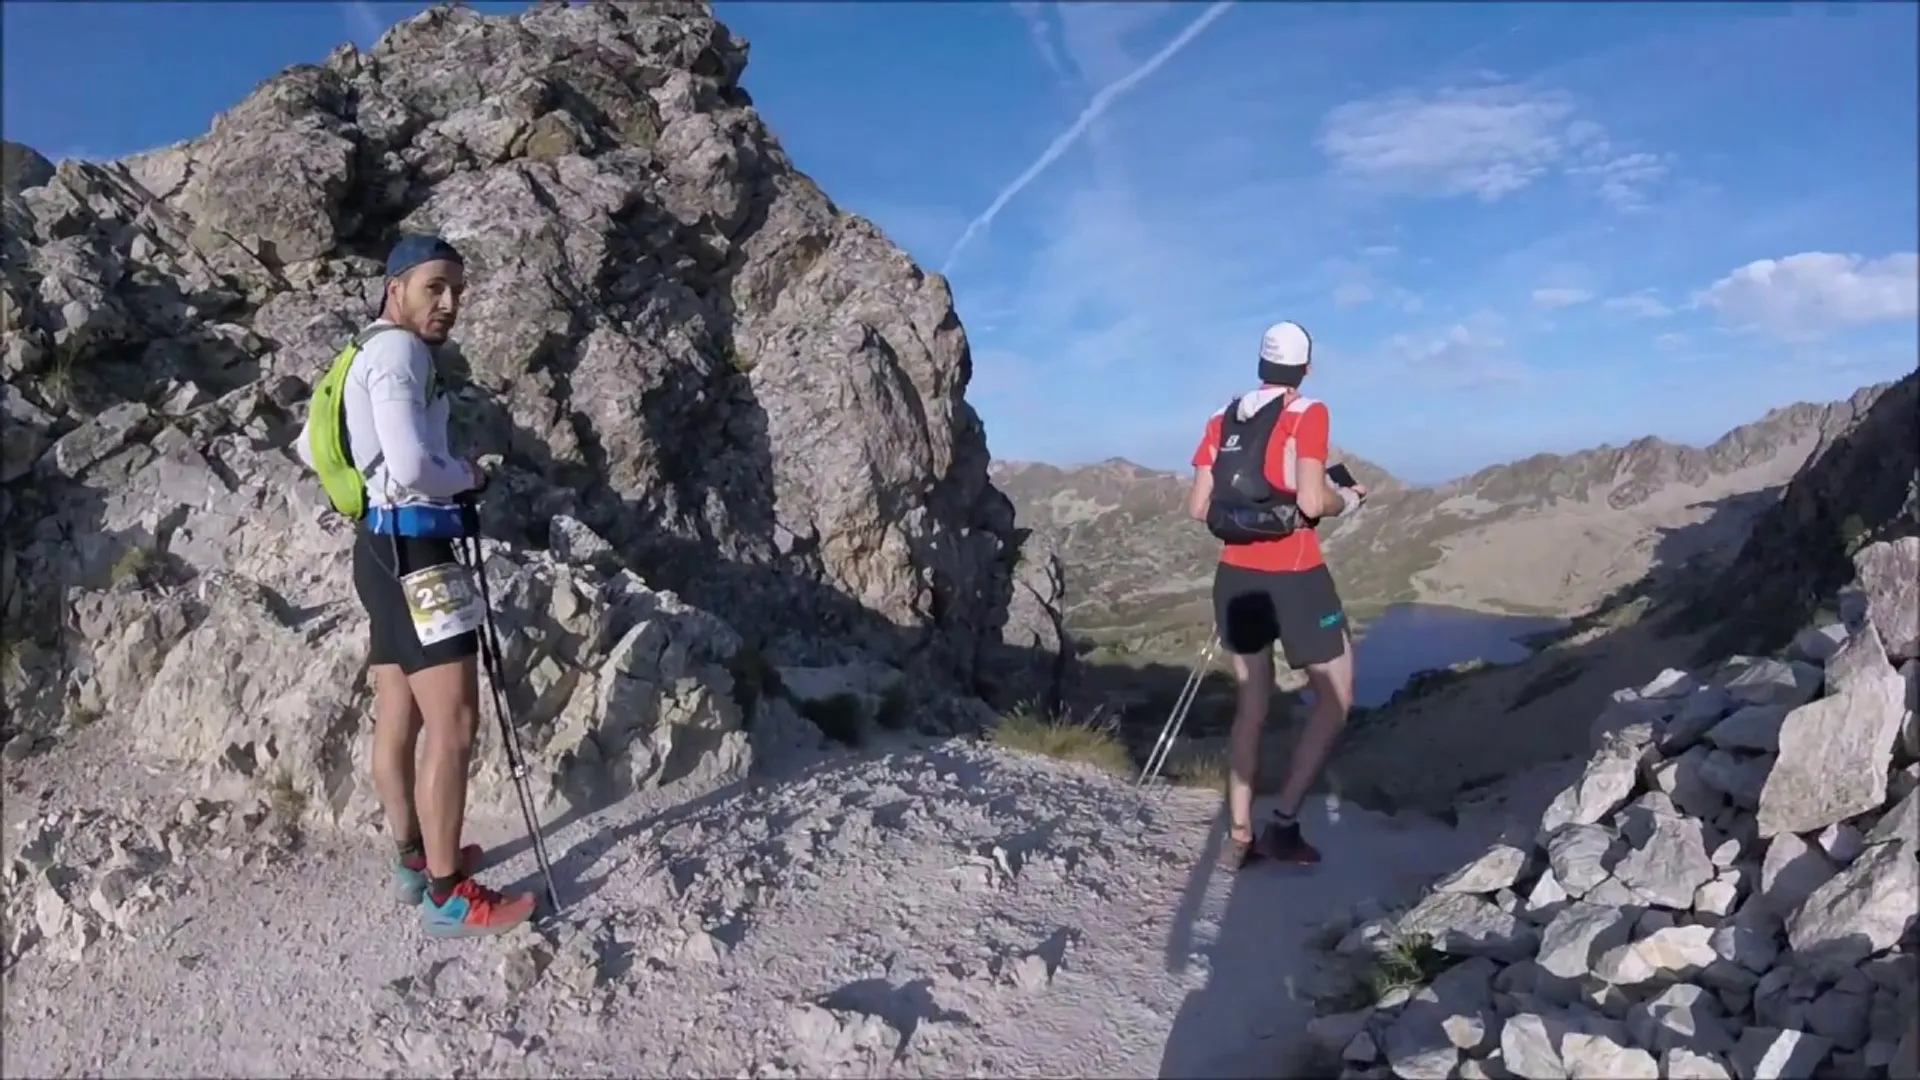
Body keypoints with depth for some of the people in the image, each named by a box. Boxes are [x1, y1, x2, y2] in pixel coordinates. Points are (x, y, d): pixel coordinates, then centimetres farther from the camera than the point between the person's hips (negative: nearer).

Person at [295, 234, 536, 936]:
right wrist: (467, 475, -6)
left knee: (399, 721, 16)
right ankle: (447, 895, -4)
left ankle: (414, 860, 28)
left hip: (385, 550, 11)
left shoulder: (361, 355, 19)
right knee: (453, 724, -10)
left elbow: (308, 448, 30)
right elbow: (412, 468, -25)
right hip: (414, 549, -11)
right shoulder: (397, 350, -12)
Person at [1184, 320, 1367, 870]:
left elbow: (1197, 507, 4)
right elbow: (1312, 502, -18)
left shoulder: (1223, 419, 7)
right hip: (1294, 579, -6)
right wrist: (1348, 498, 2)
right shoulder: (1307, 414, -8)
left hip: (1236, 577, 6)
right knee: (1335, 698, 11)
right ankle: (1284, 824, 5)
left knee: (1251, 705, 16)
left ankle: (1238, 837, 17)